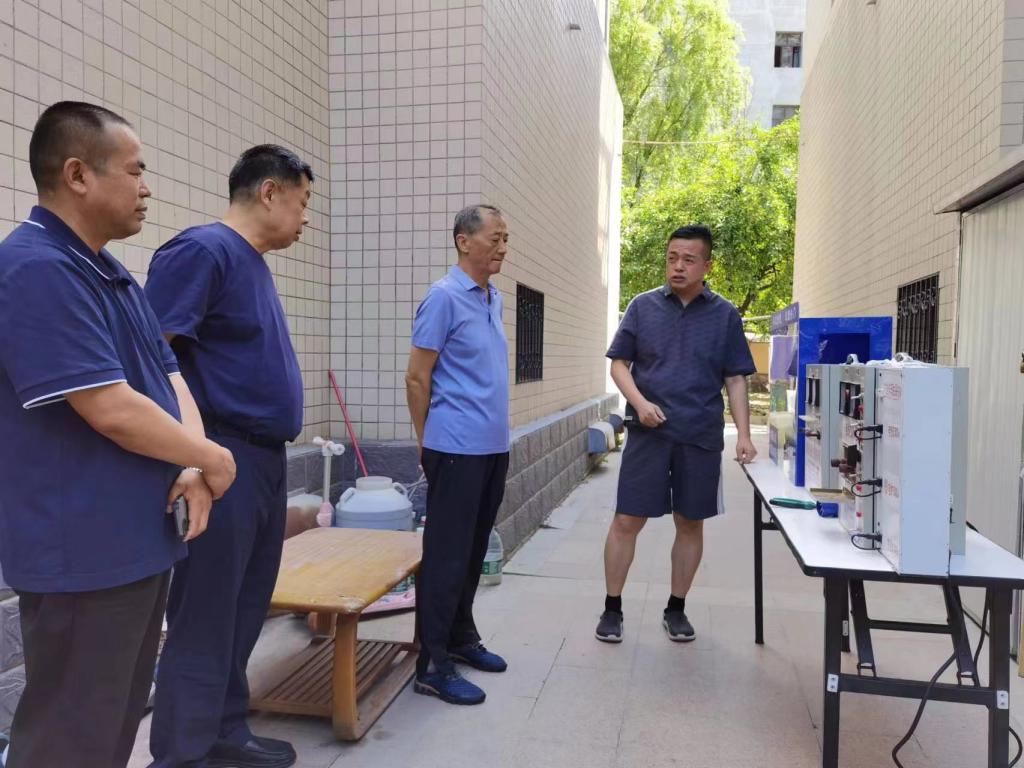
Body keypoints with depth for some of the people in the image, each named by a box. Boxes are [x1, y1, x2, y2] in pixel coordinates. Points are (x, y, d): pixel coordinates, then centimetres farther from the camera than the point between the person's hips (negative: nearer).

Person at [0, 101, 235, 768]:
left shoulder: (114, 273, 13)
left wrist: (193, 467, -6)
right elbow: (113, 412, -25)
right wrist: (211, 458, -10)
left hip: (140, 540, 9)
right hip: (84, 553, -9)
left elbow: (169, 373, 11)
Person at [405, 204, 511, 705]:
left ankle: (461, 637, 32)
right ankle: (432, 666, 8)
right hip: (457, 450, -8)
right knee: (447, 556, -2)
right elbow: (416, 378, -10)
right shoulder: (444, 297, -12)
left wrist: (496, 435, 18)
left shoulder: (494, 299, 13)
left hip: (493, 447, 8)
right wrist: (428, 445, -3)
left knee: (473, 551, 17)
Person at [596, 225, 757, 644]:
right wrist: (639, 402, -13)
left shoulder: (725, 315, 4)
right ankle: (612, 608, 16)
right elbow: (619, 363, 4)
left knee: (691, 524, 10)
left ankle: (676, 609, 27)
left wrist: (743, 434, -4)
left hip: (702, 436, 1)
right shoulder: (643, 306, 3)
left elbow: (735, 379, 5)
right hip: (648, 433, -1)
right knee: (627, 520, 1)